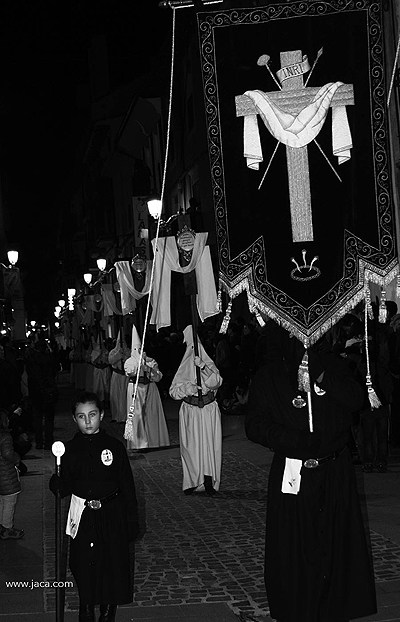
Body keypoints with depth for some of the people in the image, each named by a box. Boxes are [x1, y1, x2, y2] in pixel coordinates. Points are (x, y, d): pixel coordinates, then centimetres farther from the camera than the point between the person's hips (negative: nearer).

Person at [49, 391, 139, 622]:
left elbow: (127, 486, -2)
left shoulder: (114, 447, -6)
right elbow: (65, 488, 1)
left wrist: (132, 522, -3)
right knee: (84, 567, 9)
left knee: (113, 564, 7)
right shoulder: (70, 449, -1)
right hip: (83, 517, 1)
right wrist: (56, 484, -23)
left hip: (111, 516, -1)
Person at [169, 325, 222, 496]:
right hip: (189, 411, 2)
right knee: (191, 445, 2)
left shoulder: (207, 362, 0)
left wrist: (204, 367, -28)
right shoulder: (184, 365, 7)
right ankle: (192, 482, 10)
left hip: (208, 410, -2)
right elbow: (173, 390, 3)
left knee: (209, 443, -5)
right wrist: (186, 387, -17)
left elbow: (217, 382, -16)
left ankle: (208, 480, -1)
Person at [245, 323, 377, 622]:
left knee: (336, 544, 6)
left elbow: (355, 399, -8)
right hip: (293, 474, -2)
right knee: (294, 550, 2)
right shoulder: (269, 376, 0)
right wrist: (294, 440, -19)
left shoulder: (333, 365, 6)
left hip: (335, 473, 2)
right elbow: (256, 426, -4)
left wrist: (319, 375, -19)